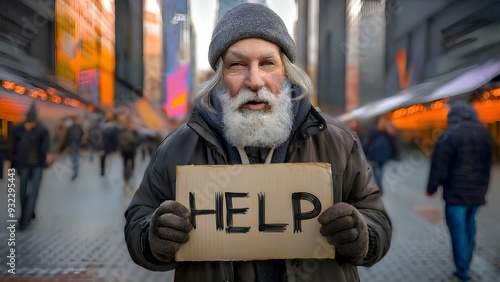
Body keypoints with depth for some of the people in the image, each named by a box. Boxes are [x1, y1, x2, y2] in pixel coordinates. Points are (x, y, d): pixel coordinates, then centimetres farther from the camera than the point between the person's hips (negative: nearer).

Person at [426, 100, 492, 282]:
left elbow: (440, 165, -14)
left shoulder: (450, 135, -16)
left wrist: (432, 188, -3)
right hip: (477, 191, 7)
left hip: (457, 192, -6)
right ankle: (466, 263, 29)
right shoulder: (484, 133, 6)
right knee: (469, 226, 19)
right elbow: (487, 163, 17)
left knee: (458, 230, 1)